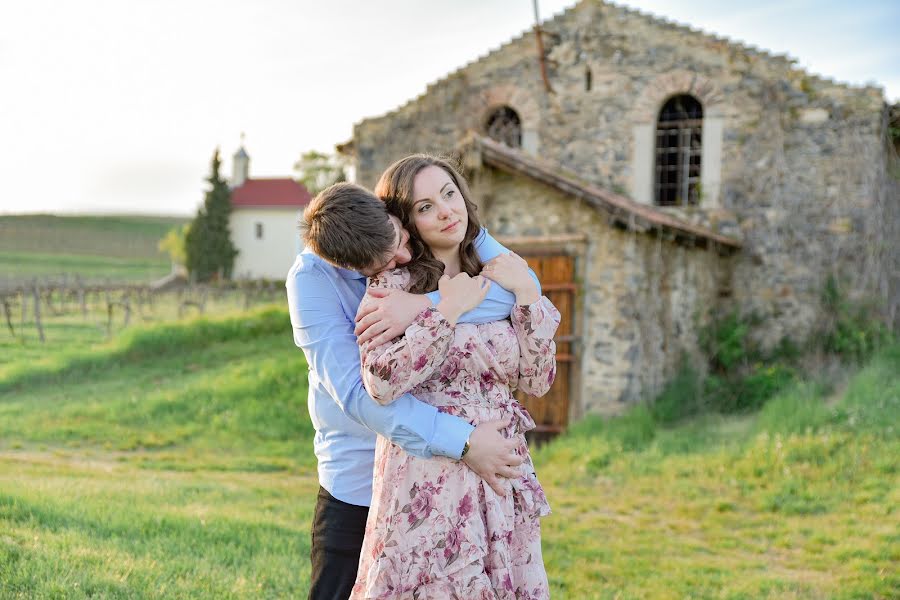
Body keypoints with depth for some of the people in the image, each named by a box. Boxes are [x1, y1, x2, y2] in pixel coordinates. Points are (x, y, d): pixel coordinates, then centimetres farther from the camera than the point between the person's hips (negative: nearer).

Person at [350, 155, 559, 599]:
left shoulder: (495, 281, 11)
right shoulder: (393, 283, -4)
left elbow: (537, 381, 6)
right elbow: (381, 383, -18)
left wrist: (527, 294, -2)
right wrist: (448, 312, -16)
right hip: (427, 483, -5)